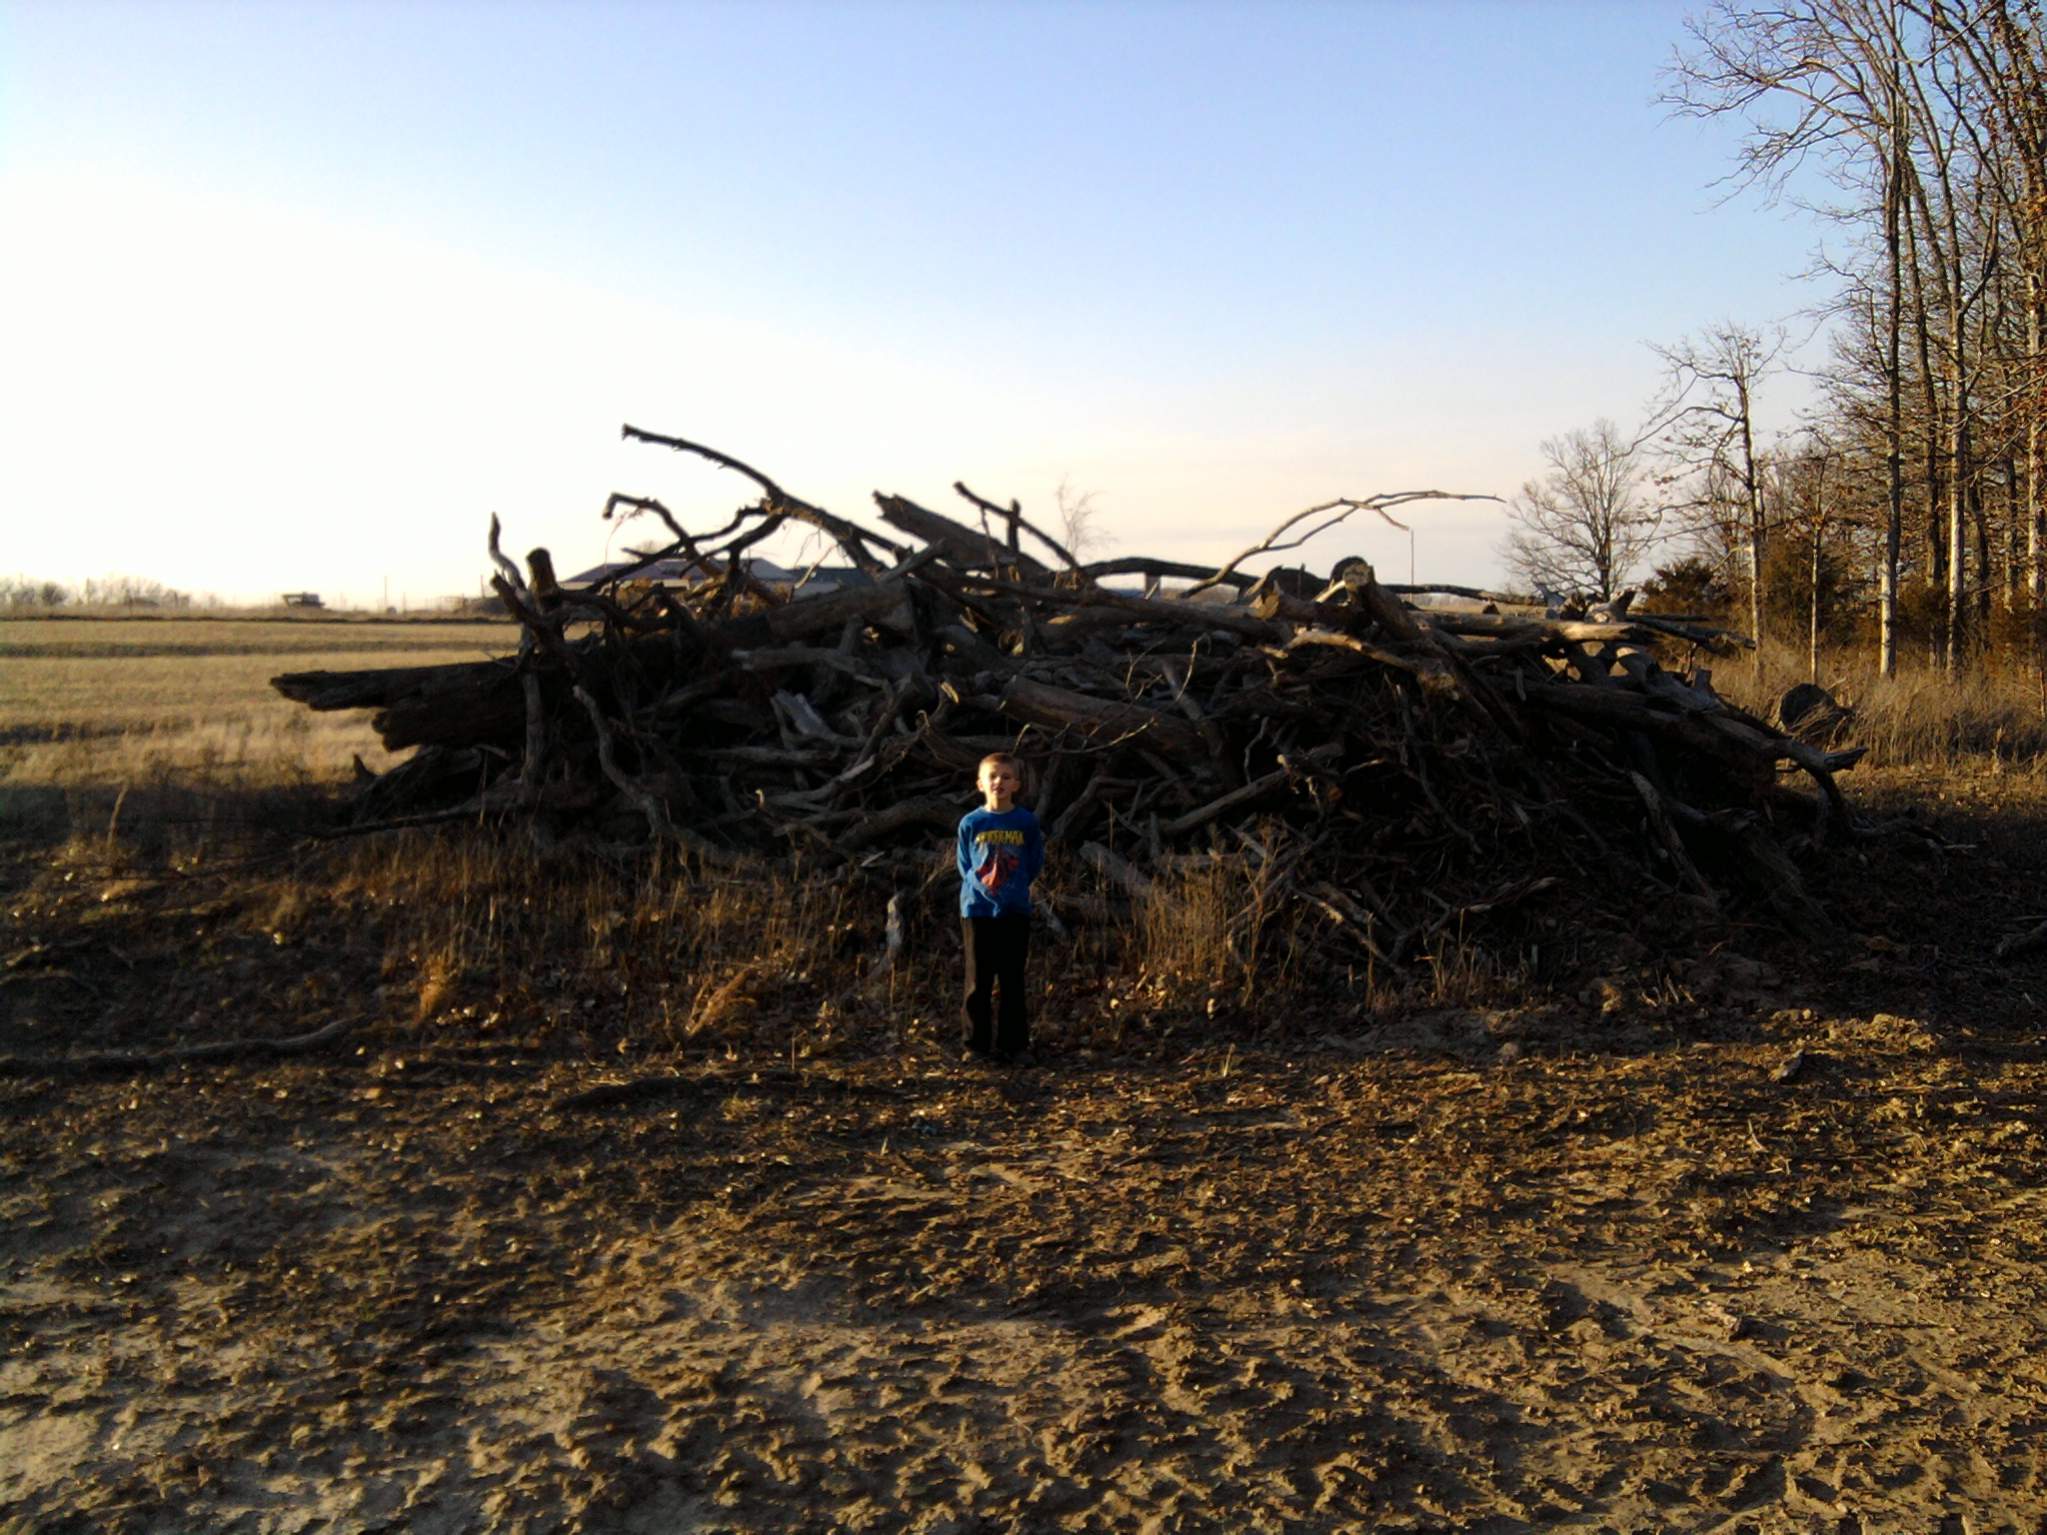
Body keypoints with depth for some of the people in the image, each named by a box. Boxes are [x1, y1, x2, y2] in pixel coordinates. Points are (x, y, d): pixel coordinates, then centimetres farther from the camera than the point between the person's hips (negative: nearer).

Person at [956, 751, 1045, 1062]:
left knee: (1011, 980, 5)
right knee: (979, 979, 5)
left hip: (1015, 910, 0)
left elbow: (1035, 862, 5)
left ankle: (1011, 1043, 13)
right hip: (977, 909, 0)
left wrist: (1012, 886, -6)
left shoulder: (1027, 822, 0)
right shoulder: (970, 823, 0)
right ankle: (977, 1042, 14)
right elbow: (964, 865, 6)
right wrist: (982, 882, -11)